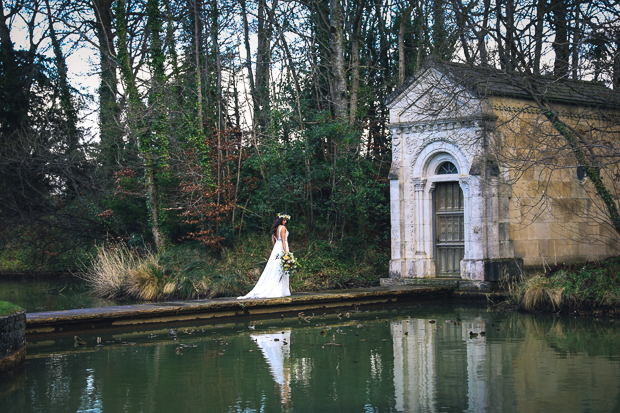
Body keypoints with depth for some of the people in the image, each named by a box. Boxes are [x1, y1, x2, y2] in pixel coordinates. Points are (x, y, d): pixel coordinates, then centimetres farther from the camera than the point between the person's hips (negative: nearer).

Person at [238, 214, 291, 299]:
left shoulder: (274, 228, 13)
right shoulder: (283, 228, -11)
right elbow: (283, 240, -16)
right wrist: (286, 252, -17)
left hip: (276, 248, 8)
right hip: (282, 248, -8)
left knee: (273, 270, 8)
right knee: (281, 271, -7)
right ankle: (280, 291, -7)